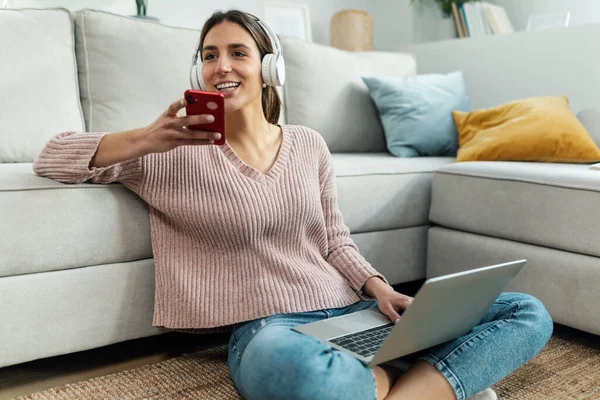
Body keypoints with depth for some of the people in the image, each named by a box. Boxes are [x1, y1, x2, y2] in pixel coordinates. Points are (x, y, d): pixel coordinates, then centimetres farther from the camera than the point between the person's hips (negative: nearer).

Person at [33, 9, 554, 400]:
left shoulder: (309, 145, 13)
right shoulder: (175, 153, 3)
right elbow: (50, 157, 1)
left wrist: (380, 288, -4)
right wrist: (145, 139, -15)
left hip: (349, 312, 5)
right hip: (267, 328, -4)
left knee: (530, 314, -5)